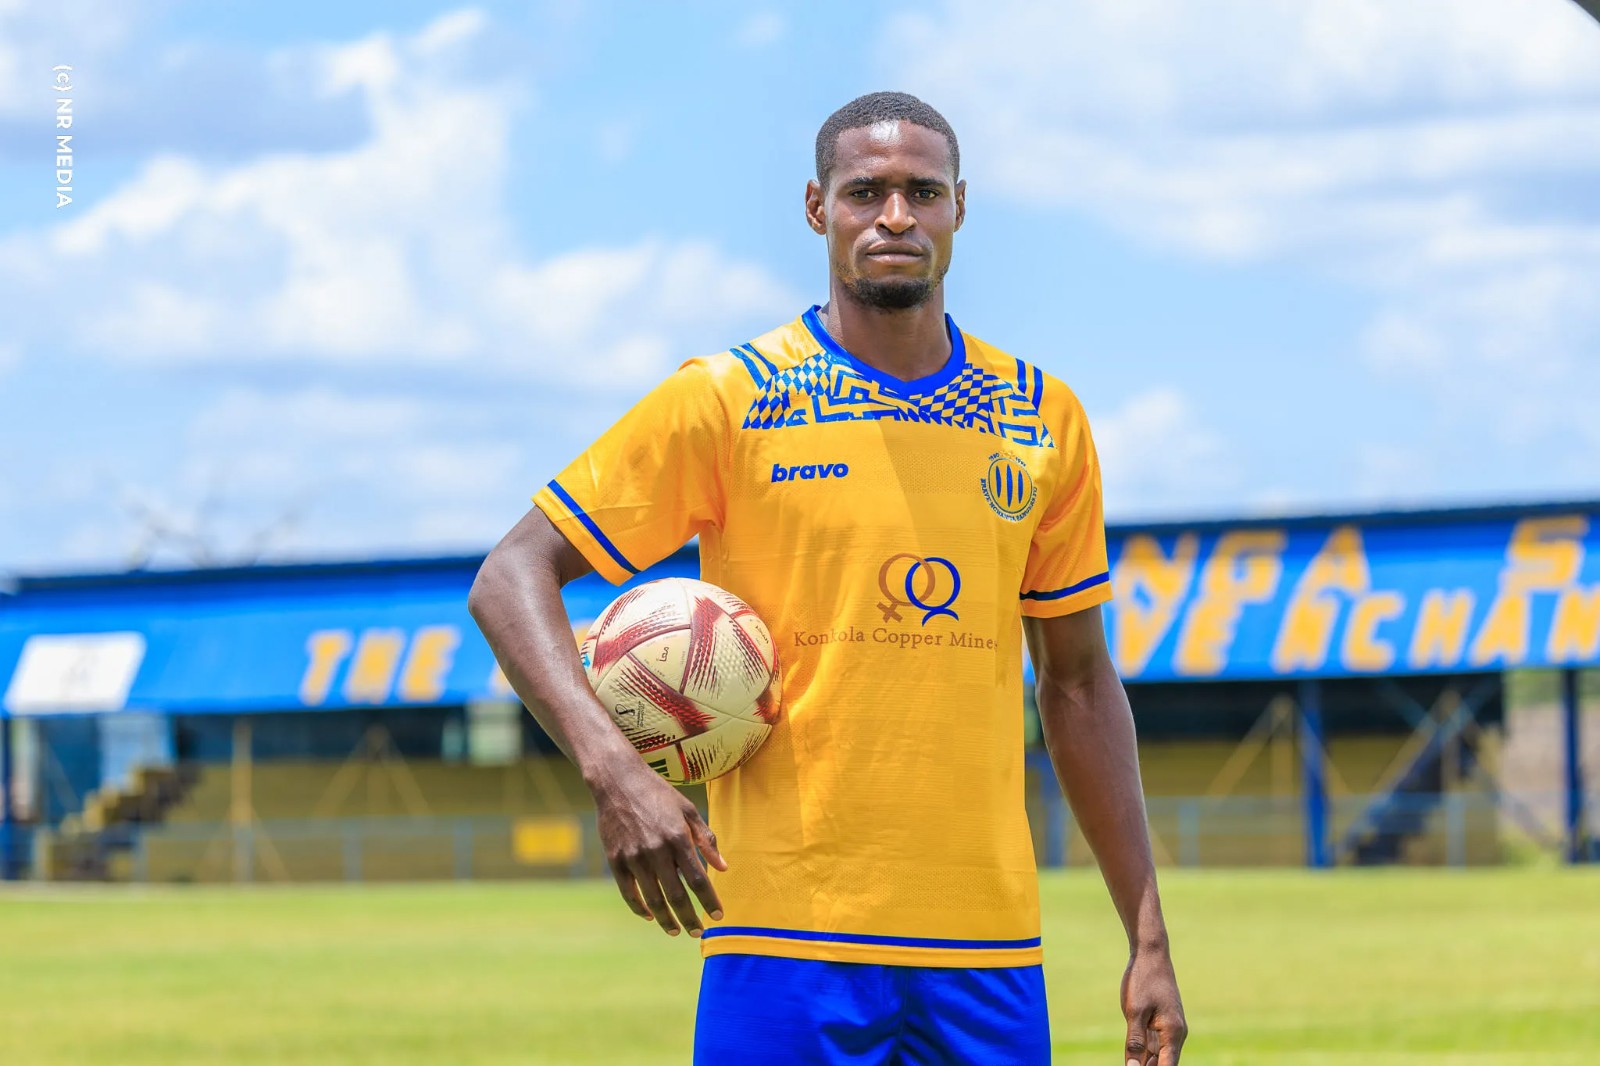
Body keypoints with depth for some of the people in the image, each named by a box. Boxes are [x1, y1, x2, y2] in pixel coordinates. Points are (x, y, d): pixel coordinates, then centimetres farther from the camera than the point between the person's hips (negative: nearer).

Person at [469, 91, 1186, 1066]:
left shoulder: (1044, 420, 10)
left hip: (992, 952, 3)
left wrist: (1149, 941, 12)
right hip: (786, 943, -3)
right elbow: (512, 580, -1)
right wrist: (613, 768, -17)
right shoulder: (726, 401, 0)